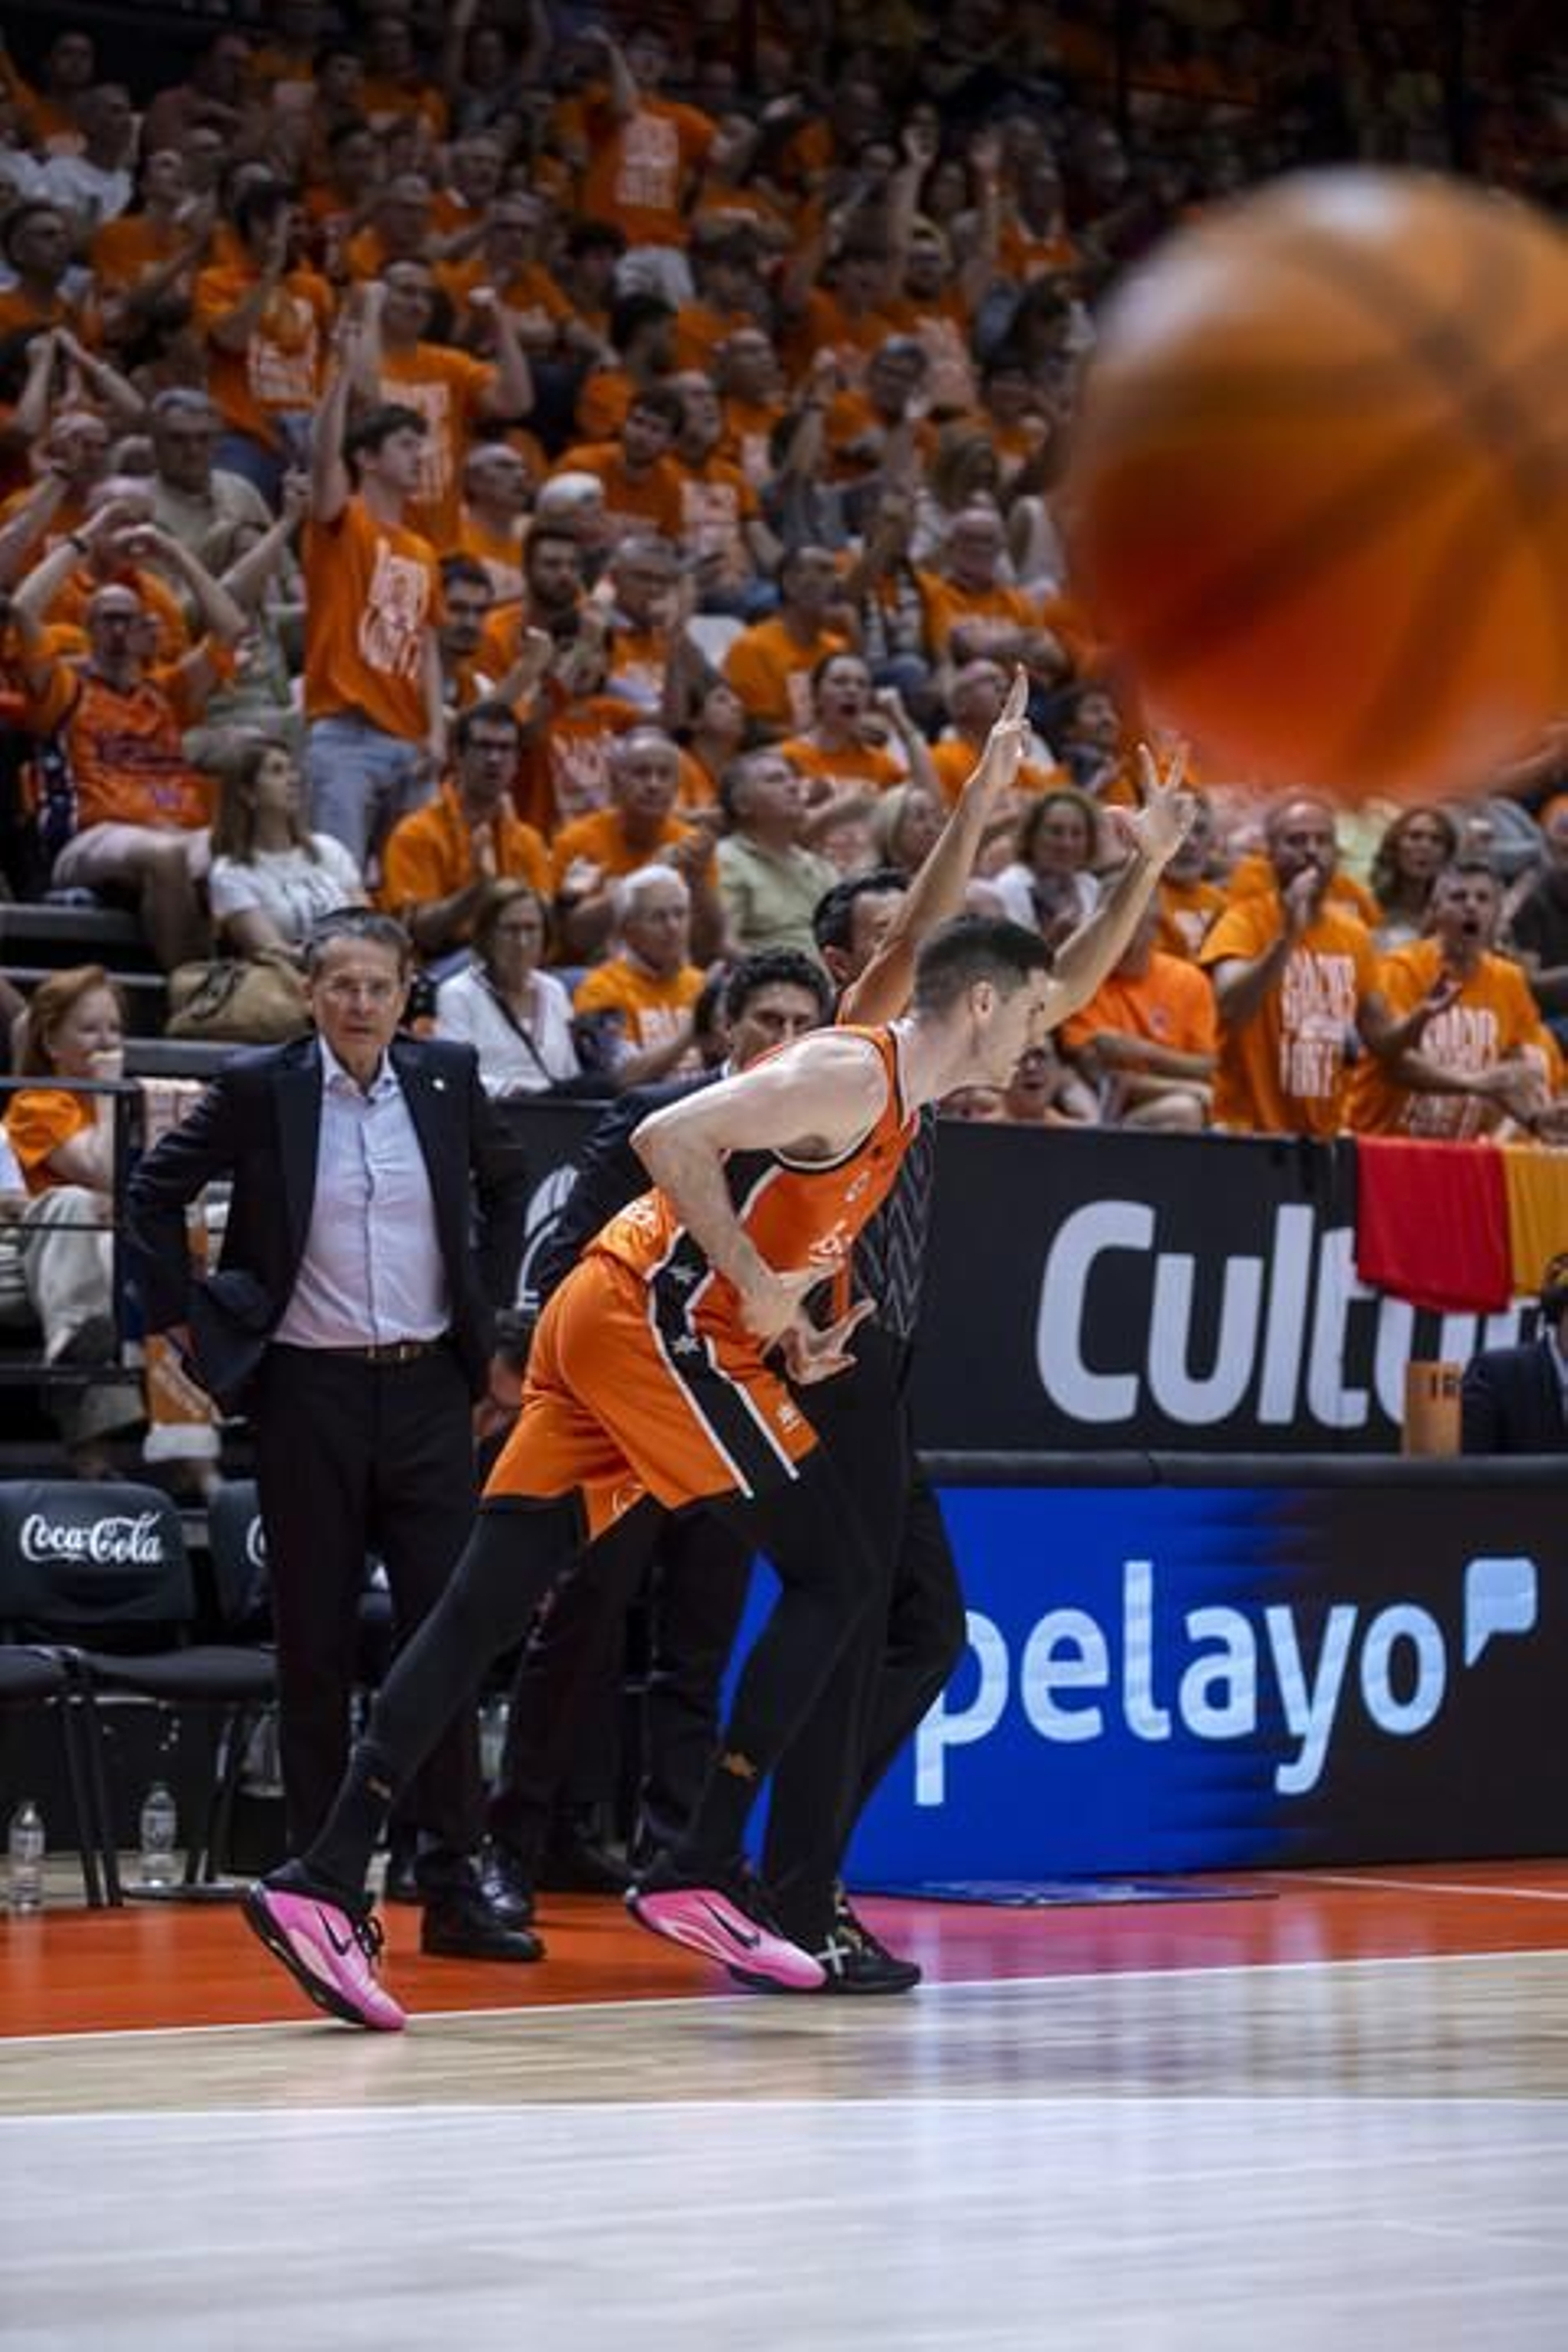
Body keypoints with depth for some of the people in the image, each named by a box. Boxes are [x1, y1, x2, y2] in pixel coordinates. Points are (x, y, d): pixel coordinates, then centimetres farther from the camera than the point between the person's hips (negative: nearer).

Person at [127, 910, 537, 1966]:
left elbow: (505, 1186, 22)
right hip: (309, 1392, -2)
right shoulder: (258, 1087, -3)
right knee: (317, 1643, 3)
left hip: (427, 1386, 2)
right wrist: (184, 1315, 2)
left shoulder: (448, 1077, 4)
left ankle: (453, 1887, 3)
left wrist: (486, 1298, 14)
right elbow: (157, 1191, 6)